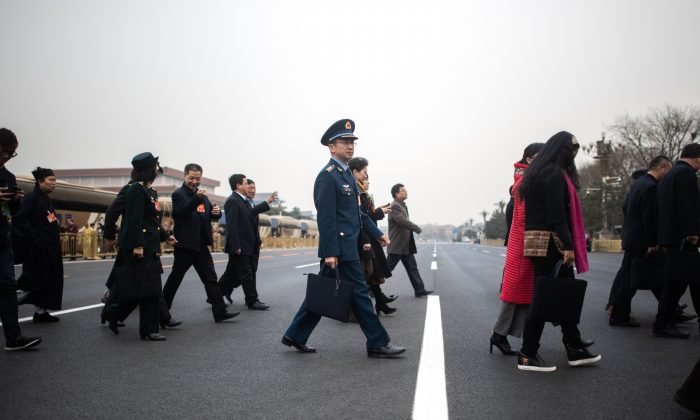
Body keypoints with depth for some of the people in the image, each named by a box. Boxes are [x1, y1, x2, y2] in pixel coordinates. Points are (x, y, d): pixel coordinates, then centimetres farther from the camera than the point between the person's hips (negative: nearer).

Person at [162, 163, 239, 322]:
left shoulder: (202, 195, 14)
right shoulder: (178, 194, -8)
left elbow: (212, 215, 18)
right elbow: (179, 213, -25)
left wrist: (217, 211, -7)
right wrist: (197, 199, -38)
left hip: (201, 246, 6)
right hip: (185, 245, -6)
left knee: (211, 279, 2)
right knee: (175, 278, 6)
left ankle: (220, 312, 1)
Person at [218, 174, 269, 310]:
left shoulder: (242, 201, 15)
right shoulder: (232, 201, -15)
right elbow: (232, 225, -20)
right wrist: (236, 246, -22)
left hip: (245, 245, 10)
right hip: (239, 246, -10)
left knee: (232, 273, 16)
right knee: (246, 274, -3)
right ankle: (252, 301, 5)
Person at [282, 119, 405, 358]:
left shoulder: (346, 174, 17)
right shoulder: (327, 176, -14)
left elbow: (357, 211, 22)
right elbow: (326, 218, -19)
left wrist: (376, 234, 20)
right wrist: (330, 253, -22)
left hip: (347, 246, 10)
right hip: (339, 248, -10)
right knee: (359, 294, -2)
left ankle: (295, 335, 21)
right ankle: (378, 344, 8)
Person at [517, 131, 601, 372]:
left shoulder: (539, 172, 18)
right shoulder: (554, 174, -11)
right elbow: (556, 213, -19)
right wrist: (568, 245, -20)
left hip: (537, 241, 10)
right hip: (550, 243, -10)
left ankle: (575, 350, 21)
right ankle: (528, 355, 1)